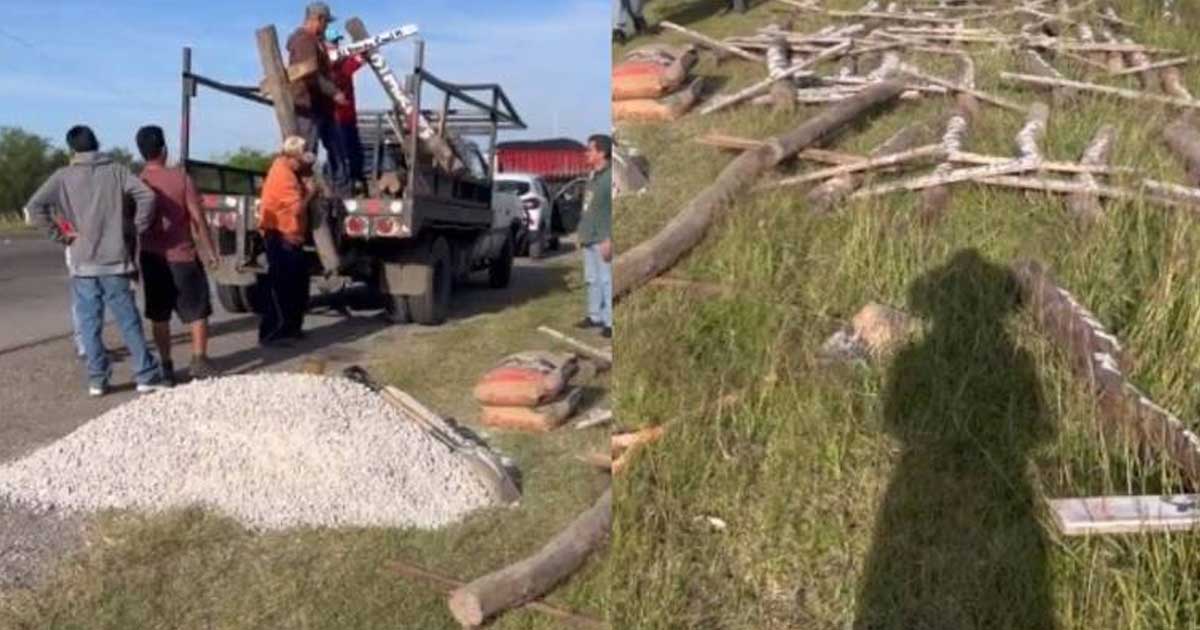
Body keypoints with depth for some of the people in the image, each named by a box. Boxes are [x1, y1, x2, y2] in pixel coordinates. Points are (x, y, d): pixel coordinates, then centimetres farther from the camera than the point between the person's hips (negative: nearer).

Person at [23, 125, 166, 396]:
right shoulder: (116, 171, 1)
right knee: (129, 321, 6)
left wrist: (59, 235, 0)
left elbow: (35, 206, -7)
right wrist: (136, 228, -2)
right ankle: (146, 375, 7)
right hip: (115, 260, 0)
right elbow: (147, 196, -12)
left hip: (82, 263, 0)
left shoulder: (63, 176, 2)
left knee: (90, 324, 9)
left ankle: (97, 378, 12)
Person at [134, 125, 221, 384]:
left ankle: (166, 366, 12)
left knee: (158, 316, 11)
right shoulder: (180, 177, -7)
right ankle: (199, 361, 2)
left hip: (152, 258, 3)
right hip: (183, 255, -2)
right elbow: (197, 217, -8)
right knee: (197, 311, 8)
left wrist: (132, 258, 13)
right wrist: (210, 249, 1)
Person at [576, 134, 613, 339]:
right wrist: (582, 233, 20)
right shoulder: (593, 176, 14)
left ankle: (609, 322, -2)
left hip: (602, 240, -10)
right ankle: (595, 315, 26)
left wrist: (609, 240, -23)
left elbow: (614, 211, -20)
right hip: (589, 239, 10)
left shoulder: (609, 177, -15)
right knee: (592, 279, 16)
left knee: (607, 281, -6)